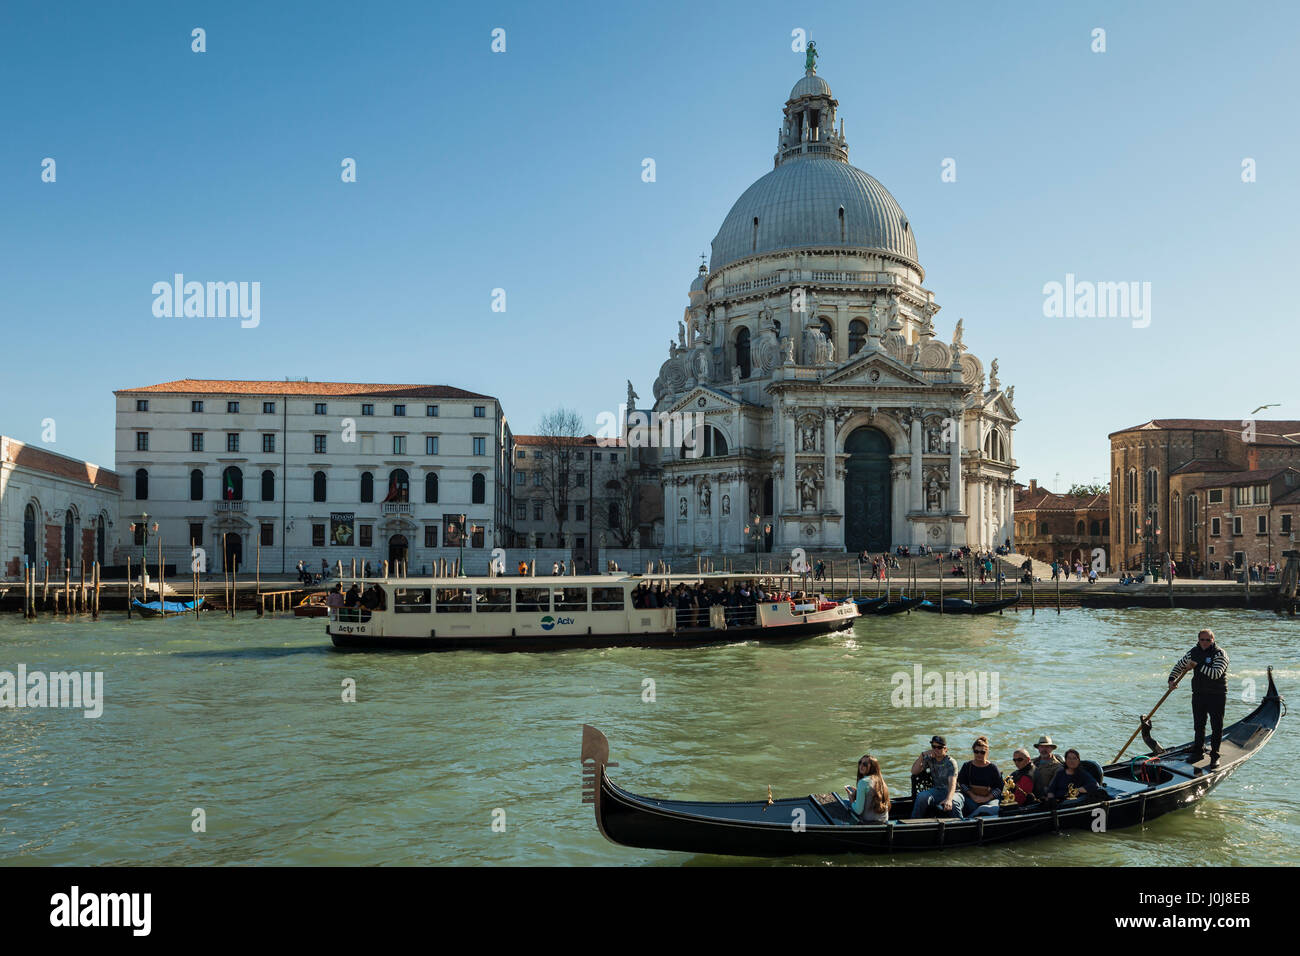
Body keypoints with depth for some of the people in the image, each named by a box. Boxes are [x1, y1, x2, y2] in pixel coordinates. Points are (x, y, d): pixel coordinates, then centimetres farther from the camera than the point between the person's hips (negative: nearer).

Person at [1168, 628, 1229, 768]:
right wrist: (1172, 679, 6)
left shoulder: (1220, 654, -12)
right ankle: (1198, 751, 27)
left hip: (1217, 695, -5)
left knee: (1217, 726, -1)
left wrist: (1198, 666, -21)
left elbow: (1215, 673, -25)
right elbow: (1179, 665, 19)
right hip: (1198, 694, 5)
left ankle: (1214, 756, 8)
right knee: (1198, 725, 14)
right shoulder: (1193, 653, 6)